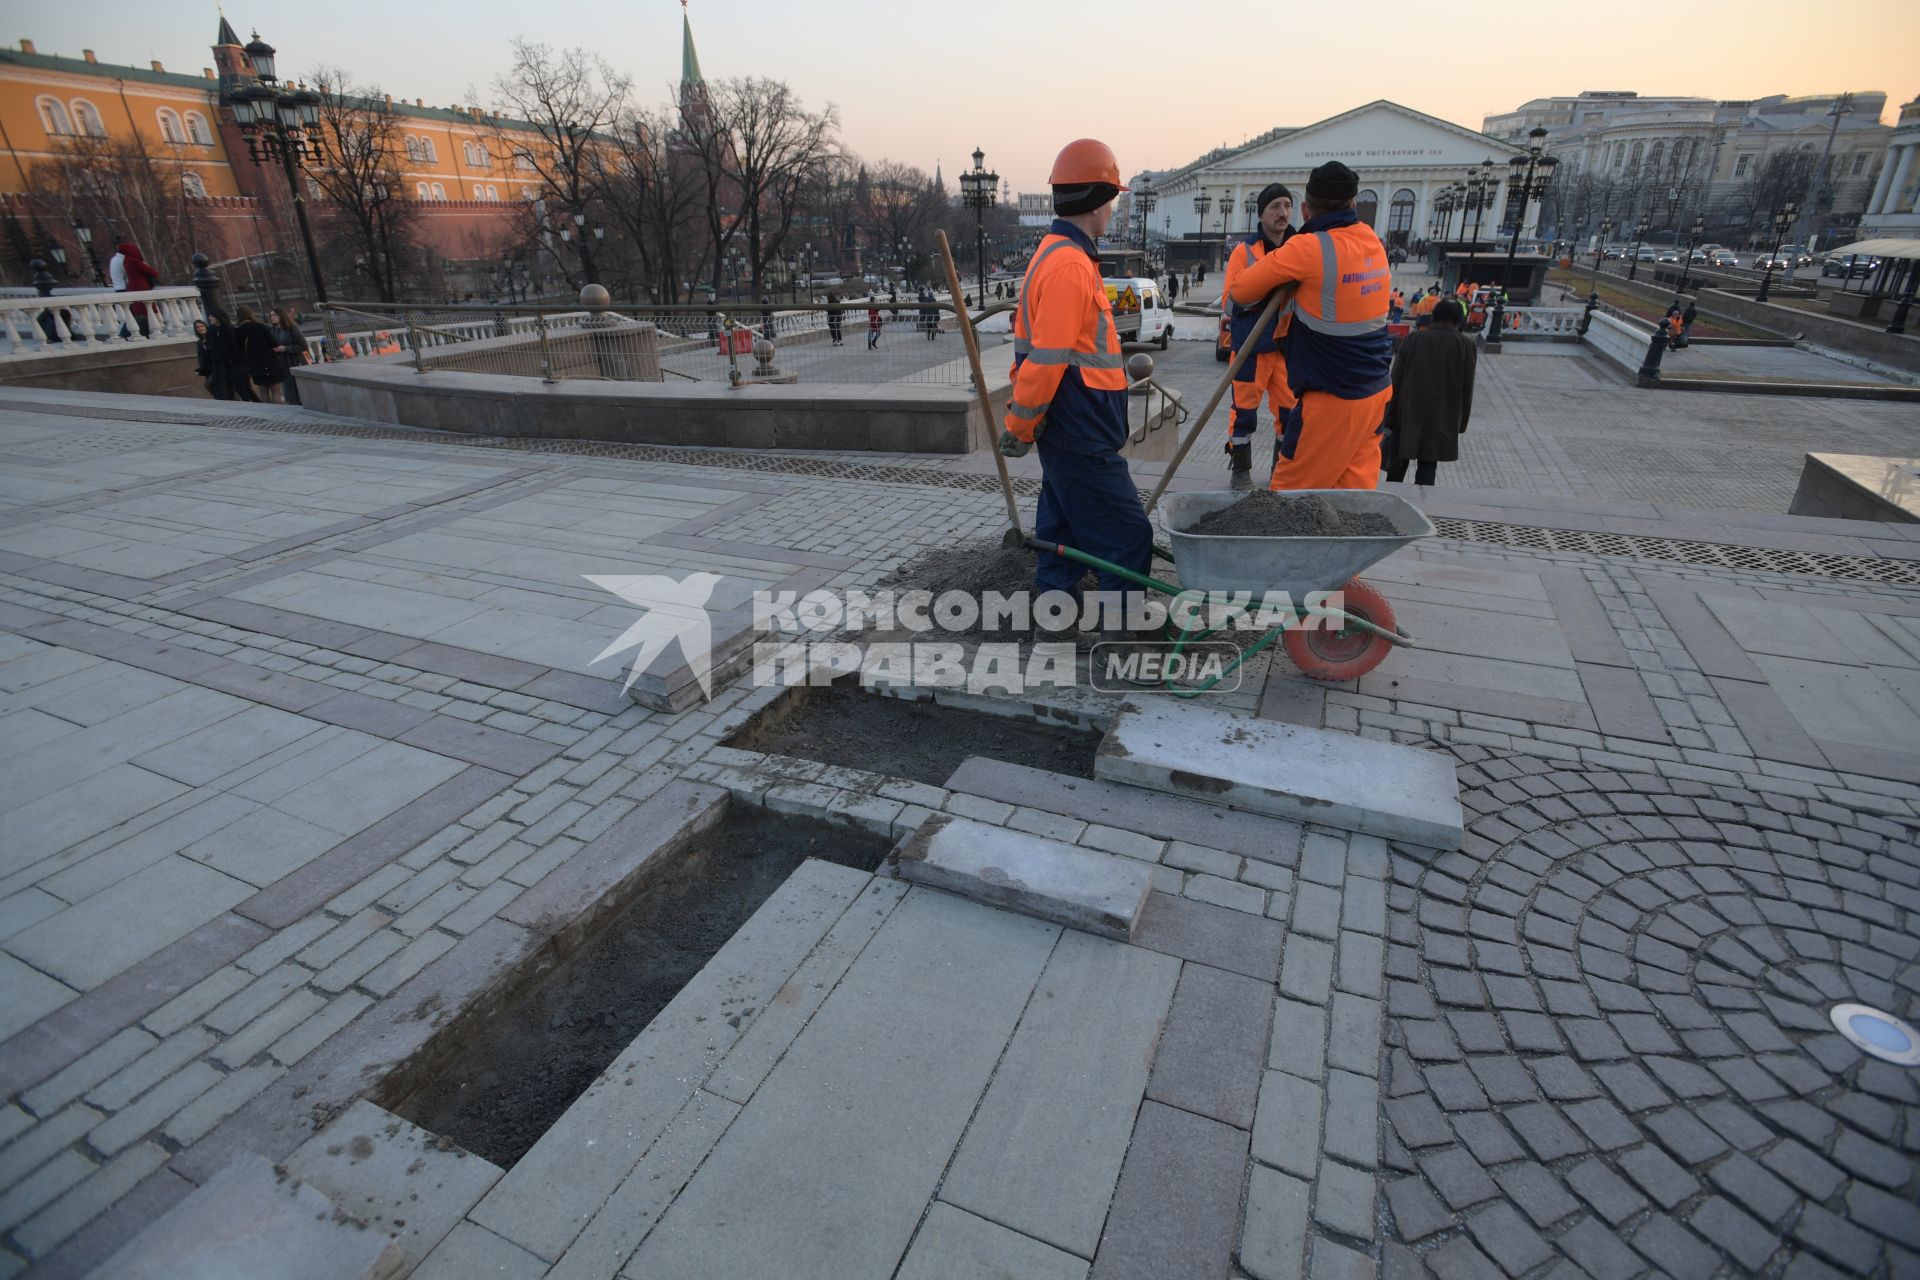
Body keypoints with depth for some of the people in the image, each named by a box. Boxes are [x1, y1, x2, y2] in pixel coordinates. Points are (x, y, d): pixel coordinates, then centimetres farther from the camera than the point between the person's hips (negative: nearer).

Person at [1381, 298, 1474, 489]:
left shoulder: (1413, 339, -1)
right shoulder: (1466, 345, -1)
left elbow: (1396, 381, -2)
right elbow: (1467, 389, 2)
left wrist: (1391, 419, 4)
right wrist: (1460, 424, 11)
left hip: (1407, 416, 0)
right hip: (1442, 422, 0)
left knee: (1397, 468, 11)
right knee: (1427, 469, 4)